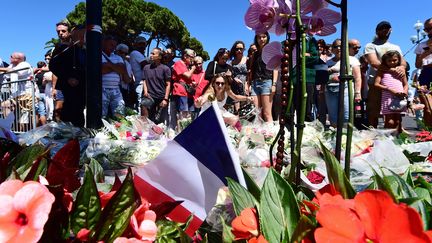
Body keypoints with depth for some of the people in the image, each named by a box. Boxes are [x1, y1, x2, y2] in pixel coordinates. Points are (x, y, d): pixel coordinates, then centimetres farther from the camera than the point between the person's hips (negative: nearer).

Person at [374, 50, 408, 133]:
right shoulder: (382, 70, 4)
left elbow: (405, 84, 18)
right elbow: (376, 84, -6)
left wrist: (405, 91, -5)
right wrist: (390, 89, -15)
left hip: (399, 97, 4)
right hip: (388, 98, -4)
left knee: (398, 121, 7)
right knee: (390, 122, -10)